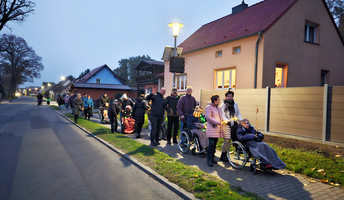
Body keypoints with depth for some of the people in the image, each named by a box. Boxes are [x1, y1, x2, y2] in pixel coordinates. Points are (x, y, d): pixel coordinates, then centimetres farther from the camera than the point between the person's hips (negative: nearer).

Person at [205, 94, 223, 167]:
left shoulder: (218, 108, 19)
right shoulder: (209, 107, -6)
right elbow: (208, 117, -16)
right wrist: (217, 122, -20)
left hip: (218, 129, 8)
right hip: (212, 129, -7)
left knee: (214, 144, 9)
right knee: (211, 144, -12)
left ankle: (212, 158, 18)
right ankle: (209, 160, -6)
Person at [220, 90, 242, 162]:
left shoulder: (235, 104, 14)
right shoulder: (223, 105, 1)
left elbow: (238, 114, 17)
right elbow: (223, 116, -7)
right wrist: (228, 121, -25)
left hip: (235, 124, 4)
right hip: (227, 125, -4)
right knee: (227, 140, -6)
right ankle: (223, 155, 6)